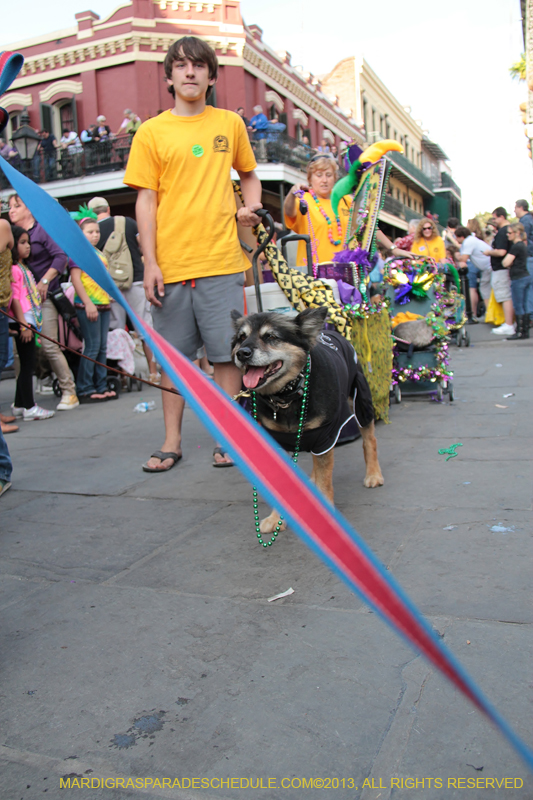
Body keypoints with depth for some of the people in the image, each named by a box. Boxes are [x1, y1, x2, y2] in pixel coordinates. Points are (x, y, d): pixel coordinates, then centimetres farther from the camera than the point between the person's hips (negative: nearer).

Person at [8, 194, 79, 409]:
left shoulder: (42, 230, -1)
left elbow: (61, 256, -9)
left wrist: (44, 282, -13)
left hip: (45, 296, -5)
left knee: (49, 345, -9)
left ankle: (69, 392, 3)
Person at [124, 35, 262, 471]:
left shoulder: (231, 124, 12)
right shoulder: (151, 132, 7)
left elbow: (249, 174, 25)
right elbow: (146, 199, 3)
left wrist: (251, 207, 3)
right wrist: (150, 263, -5)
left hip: (221, 260, 1)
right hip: (170, 265, 0)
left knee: (228, 353, 1)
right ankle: (172, 441, 17)